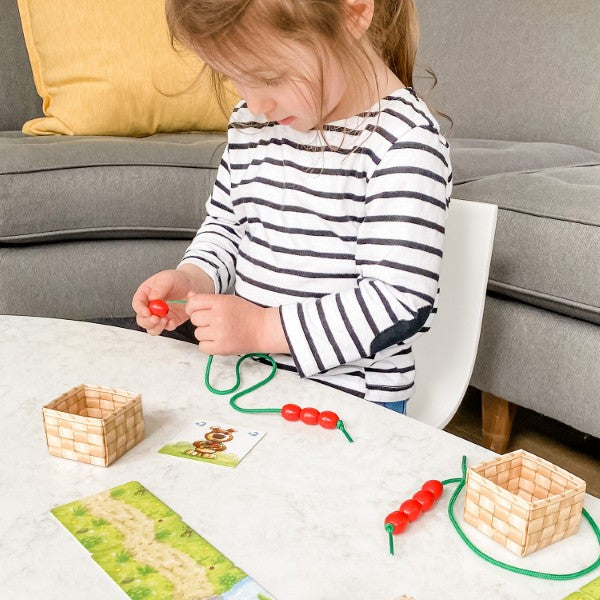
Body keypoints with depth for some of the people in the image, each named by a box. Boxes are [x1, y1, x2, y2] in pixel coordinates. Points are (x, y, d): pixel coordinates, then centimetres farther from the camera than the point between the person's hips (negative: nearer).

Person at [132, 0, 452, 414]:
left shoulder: (405, 142, -19)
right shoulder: (252, 121, 3)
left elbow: (403, 304, -23)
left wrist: (266, 327, -25)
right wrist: (193, 279, -5)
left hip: (350, 400, -6)